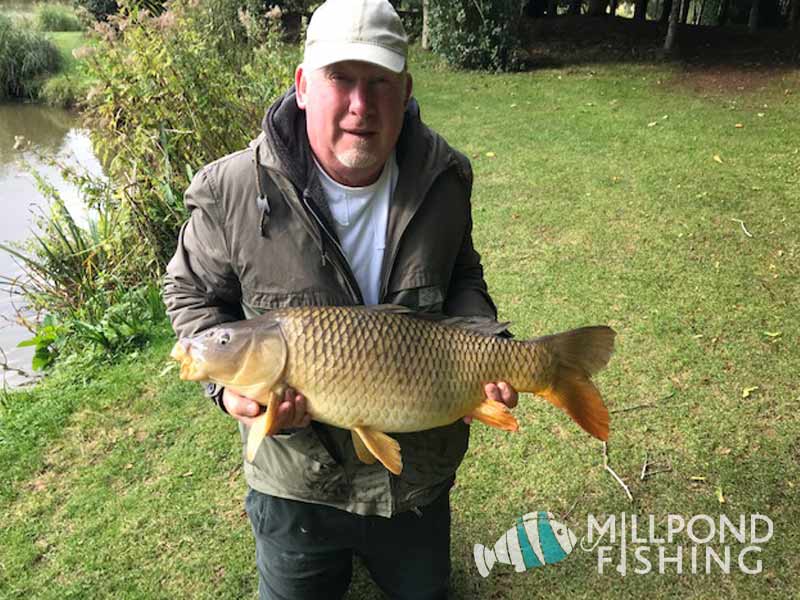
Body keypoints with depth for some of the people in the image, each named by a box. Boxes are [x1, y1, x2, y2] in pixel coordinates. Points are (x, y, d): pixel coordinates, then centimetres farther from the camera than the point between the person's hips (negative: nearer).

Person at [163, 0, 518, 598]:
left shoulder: (443, 179, -12)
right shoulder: (232, 191, -21)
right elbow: (193, 293, -5)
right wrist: (229, 381, -23)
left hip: (421, 473, 3)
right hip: (299, 481, -2)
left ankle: (393, 552, 62)